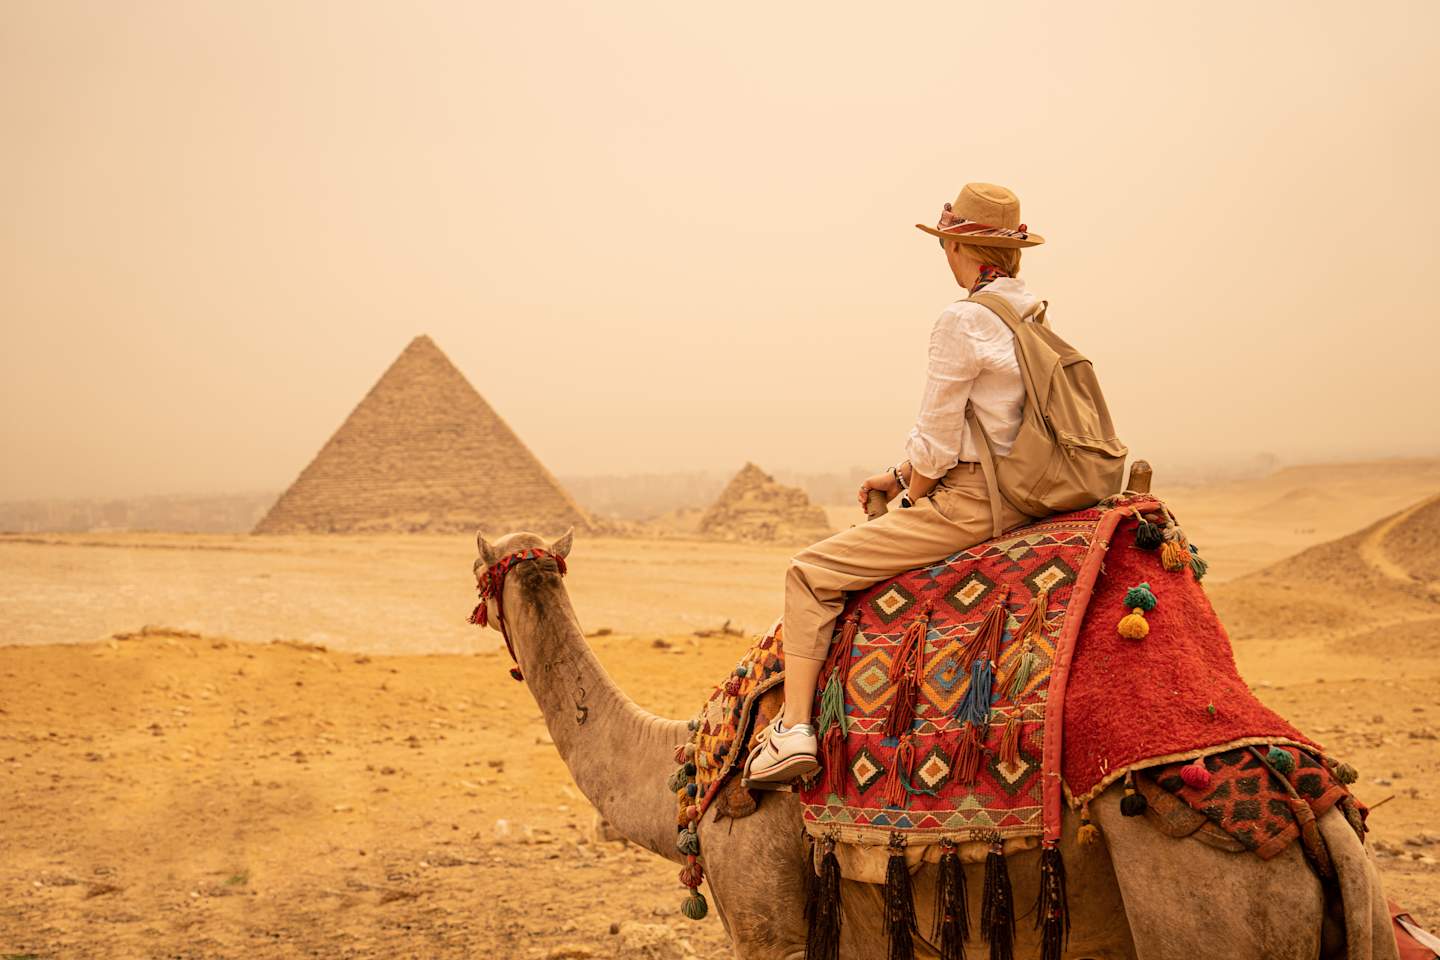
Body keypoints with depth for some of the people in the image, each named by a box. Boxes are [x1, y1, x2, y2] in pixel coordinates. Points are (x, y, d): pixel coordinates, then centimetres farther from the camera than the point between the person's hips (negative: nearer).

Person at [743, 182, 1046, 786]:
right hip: (1015, 501, 10)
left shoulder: (963, 321, -17)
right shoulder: (1030, 316, 11)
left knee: (811, 572, -3)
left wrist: (913, 498, 3)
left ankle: (794, 729, -7)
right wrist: (903, 476, 20)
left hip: (966, 506, -10)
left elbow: (935, 444, -15)